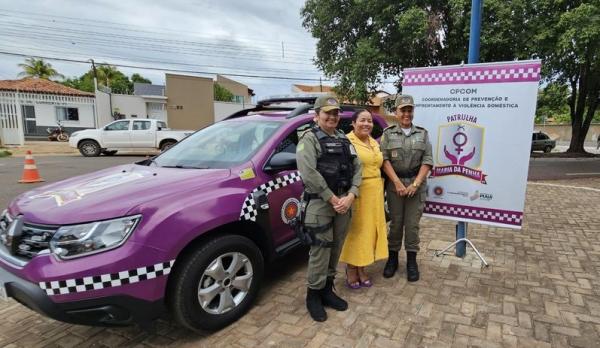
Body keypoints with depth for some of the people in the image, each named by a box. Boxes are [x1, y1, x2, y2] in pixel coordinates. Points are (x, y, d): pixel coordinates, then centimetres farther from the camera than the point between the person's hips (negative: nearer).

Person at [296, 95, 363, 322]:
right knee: (320, 251, -1)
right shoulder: (309, 139, -6)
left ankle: (327, 290, 30)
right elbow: (309, 174, -17)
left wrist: (350, 196, -7)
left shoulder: (345, 140, 15)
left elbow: (357, 168, 9)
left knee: (335, 249, 14)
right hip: (320, 203, -6)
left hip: (344, 202, 6)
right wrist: (333, 199, -16)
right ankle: (313, 295, 17)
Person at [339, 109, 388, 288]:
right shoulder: (347, 141, -10)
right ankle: (351, 269, 15)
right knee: (355, 230, 0)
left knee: (369, 230, 12)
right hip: (356, 192, -7)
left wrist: (379, 190, 18)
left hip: (375, 192, 8)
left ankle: (361, 267, 25)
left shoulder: (374, 143, 16)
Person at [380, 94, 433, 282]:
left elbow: (427, 161, 2)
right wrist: (398, 183, -12)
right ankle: (392, 258, 21)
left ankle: (411, 261, 16)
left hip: (417, 184, 1)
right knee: (395, 222, 6)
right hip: (394, 183, -1)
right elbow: (384, 159, -4)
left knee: (412, 224, 3)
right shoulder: (388, 133, 4)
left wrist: (415, 184, -9)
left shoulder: (422, 134, 8)